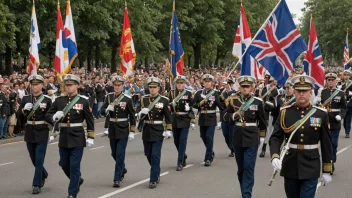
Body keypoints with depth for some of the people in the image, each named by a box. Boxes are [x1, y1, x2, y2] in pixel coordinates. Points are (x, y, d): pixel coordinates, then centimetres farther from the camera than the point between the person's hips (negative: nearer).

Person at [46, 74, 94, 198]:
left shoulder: (84, 101, -3)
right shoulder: (59, 101, 3)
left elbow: (90, 121, 0)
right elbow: (47, 116, 3)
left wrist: (90, 137, -4)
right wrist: (54, 117, -19)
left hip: (77, 139, -4)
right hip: (63, 138, 4)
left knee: (74, 166, -3)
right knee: (64, 164, 14)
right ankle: (77, 180, 40)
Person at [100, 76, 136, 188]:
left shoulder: (127, 99, -7)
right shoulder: (109, 97, 3)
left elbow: (132, 116, -3)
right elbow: (102, 111, 1)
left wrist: (132, 132, -6)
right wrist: (107, 109, -22)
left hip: (123, 130, -4)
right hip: (112, 129, 4)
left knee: (120, 154, -8)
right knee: (114, 153, 16)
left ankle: (117, 179, -3)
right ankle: (122, 169, 41)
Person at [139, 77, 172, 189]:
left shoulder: (164, 100, -4)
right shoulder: (144, 99, 5)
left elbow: (168, 117, 0)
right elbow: (140, 116, 5)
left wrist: (168, 130, -6)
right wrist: (142, 113, -17)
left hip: (158, 131, -4)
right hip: (146, 131, 4)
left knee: (155, 155, -7)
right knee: (148, 154, 12)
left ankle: (154, 179, -2)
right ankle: (156, 172, 35)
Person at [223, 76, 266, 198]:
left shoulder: (258, 101, -4)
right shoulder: (233, 100, 0)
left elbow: (262, 121, 6)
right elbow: (226, 116, 2)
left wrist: (262, 136, 9)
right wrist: (234, 115, -18)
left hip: (252, 139, -3)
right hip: (237, 137, 3)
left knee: (249, 167, -8)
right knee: (240, 168, 13)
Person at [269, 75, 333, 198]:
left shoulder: (321, 114, -2)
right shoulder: (285, 112, -1)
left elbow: (326, 144, 1)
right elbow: (275, 138, -4)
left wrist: (327, 170, 2)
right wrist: (275, 157, -22)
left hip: (311, 168, -2)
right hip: (290, 167, 2)